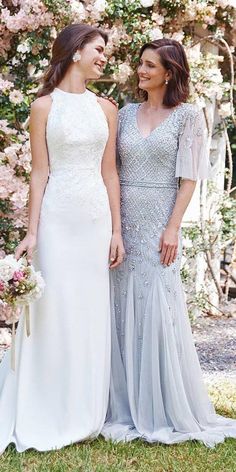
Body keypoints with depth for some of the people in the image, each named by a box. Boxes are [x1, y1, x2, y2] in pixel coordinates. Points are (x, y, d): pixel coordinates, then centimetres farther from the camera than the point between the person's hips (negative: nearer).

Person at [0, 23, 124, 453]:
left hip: (96, 216, 4)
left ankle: (84, 416, 19)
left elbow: (109, 173, 10)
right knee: (55, 313, -1)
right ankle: (48, 420, 11)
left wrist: (116, 231, 5)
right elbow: (39, 173, -3)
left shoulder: (105, 108, 11)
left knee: (92, 315, 7)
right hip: (58, 216, -4)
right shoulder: (45, 106, 0)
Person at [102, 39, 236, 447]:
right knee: (123, 310, 5)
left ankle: (167, 410, 8)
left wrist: (172, 229, -13)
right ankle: (127, 408, 14)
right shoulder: (126, 114, 12)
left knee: (158, 311, -3)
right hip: (123, 222, 4)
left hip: (159, 223, -4)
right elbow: (111, 170, 11)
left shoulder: (187, 116, 0)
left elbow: (189, 178, -5)